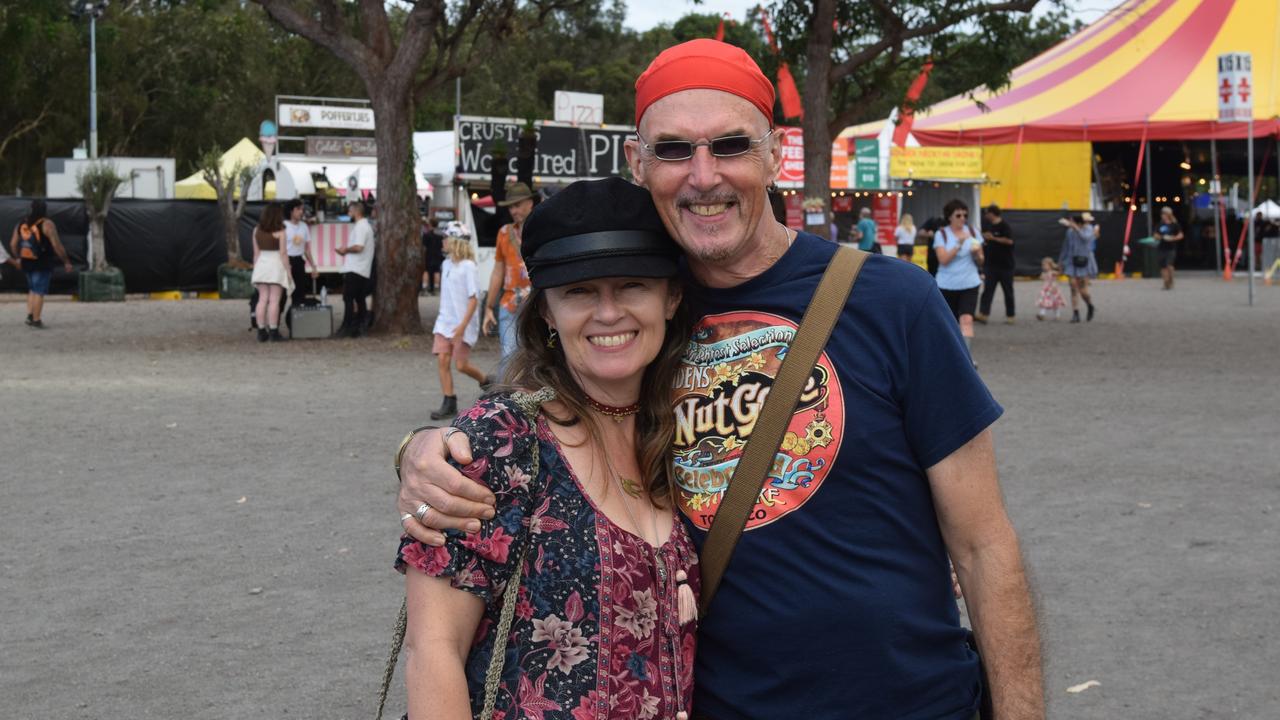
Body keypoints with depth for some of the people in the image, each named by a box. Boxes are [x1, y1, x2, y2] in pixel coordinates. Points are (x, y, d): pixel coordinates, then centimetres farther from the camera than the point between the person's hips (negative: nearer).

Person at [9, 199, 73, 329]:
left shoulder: (21, 224, 5)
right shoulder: (47, 224, -12)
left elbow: (13, 244, 9)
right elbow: (57, 245, -15)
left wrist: (18, 258, 25)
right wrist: (66, 261, -6)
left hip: (27, 263, 5)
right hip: (43, 264, -5)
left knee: (32, 290, 21)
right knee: (39, 292, 0)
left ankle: (30, 315, 10)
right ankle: (36, 320, 0)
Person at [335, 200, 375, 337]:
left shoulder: (360, 227, -13)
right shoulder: (366, 226, 19)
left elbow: (358, 247, -24)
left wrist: (346, 249, -7)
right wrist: (346, 251, 14)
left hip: (354, 270, -10)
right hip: (363, 271, 10)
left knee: (348, 298, -8)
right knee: (359, 299, 9)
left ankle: (347, 327, -10)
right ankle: (359, 327, 9)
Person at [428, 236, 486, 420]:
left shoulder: (467, 266, -13)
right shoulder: (446, 264, 8)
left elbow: (474, 298, -16)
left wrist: (463, 325, -21)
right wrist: (443, 316, 17)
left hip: (463, 324, -6)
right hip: (445, 322, 6)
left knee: (461, 365, -3)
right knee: (442, 360, -4)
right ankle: (449, 404, 0)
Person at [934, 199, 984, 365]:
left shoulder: (972, 232, 6)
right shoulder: (941, 234, -1)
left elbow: (980, 262, 10)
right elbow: (943, 259, -13)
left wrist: (976, 253, -12)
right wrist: (959, 244, -21)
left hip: (969, 284, 0)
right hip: (947, 285, 0)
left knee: (966, 320, -18)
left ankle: (968, 358, -26)